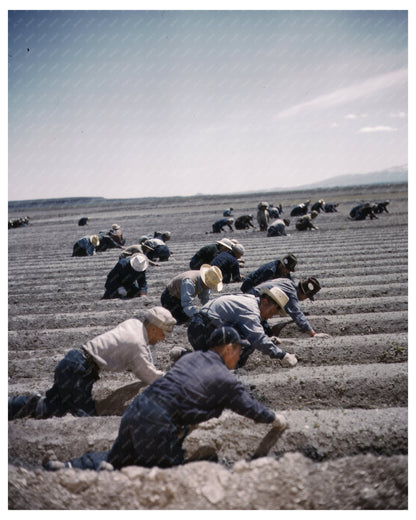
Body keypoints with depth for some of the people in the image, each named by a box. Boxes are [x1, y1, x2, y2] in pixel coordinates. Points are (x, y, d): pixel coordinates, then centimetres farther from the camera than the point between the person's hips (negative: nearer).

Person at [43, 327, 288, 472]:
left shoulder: (190, 358, 20)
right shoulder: (226, 380, 0)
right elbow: (251, 408, 10)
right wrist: (275, 418, 29)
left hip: (135, 409, 8)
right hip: (157, 424, -7)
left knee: (118, 457, 24)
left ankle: (69, 467, 5)